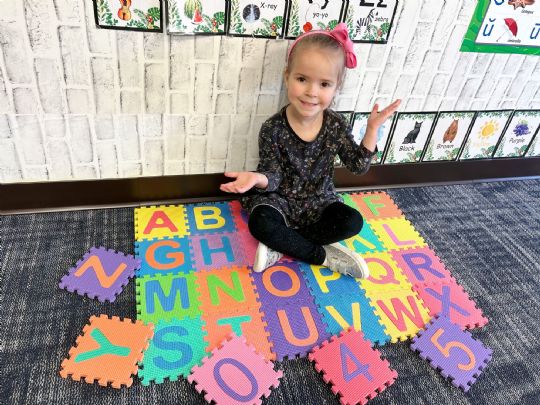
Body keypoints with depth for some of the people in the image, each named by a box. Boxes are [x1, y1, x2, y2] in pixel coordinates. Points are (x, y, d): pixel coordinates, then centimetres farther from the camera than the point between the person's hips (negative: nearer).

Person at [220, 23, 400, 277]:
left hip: (318, 201, 3)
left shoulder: (337, 125, -10)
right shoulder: (273, 129, -19)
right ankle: (323, 256, -13)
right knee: (261, 224, -31)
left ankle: (283, 246, -15)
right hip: (280, 199, -2)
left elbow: (358, 166, -6)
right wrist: (257, 178, -39)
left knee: (353, 222, -20)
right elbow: (272, 177, -15)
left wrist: (372, 130, -17)